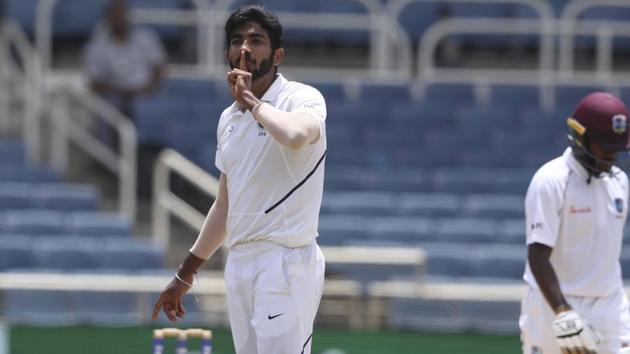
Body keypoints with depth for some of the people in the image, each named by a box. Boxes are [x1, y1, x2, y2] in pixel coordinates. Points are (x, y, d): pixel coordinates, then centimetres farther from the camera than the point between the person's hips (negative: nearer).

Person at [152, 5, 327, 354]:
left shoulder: (303, 98, -6)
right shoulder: (228, 118, 17)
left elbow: (295, 135, -33)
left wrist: (250, 99, -16)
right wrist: (185, 274, 28)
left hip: (286, 262, -8)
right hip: (238, 261, 8)